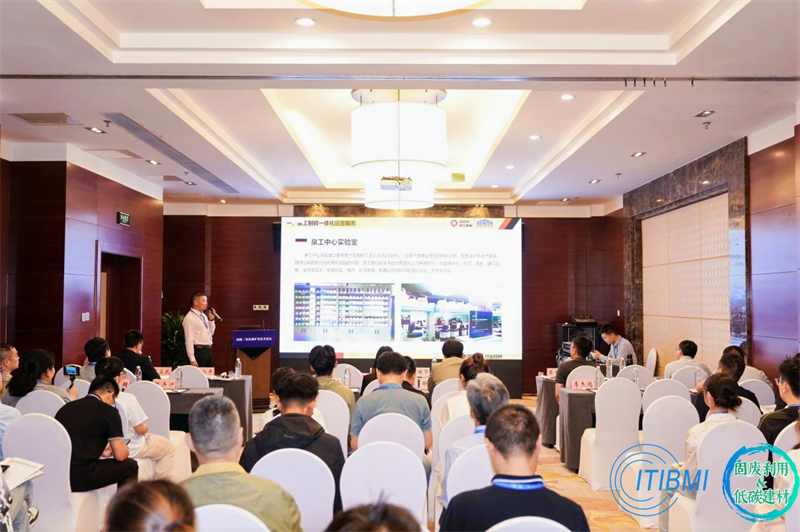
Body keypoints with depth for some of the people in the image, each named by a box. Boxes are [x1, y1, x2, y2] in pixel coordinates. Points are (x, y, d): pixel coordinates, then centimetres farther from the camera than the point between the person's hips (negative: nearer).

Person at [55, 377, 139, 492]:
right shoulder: (108, 411, -4)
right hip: (80, 478, -7)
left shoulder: (66, 407, 13)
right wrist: (125, 450, 21)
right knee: (130, 466, 14)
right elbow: (120, 455, -2)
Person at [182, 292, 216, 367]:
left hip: (208, 350, 8)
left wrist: (211, 320, 4)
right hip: (199, 351, -8)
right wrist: (192, 359, -21)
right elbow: (189, 339, -17)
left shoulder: (204, 316, 13)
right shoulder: (190, 318, -12)